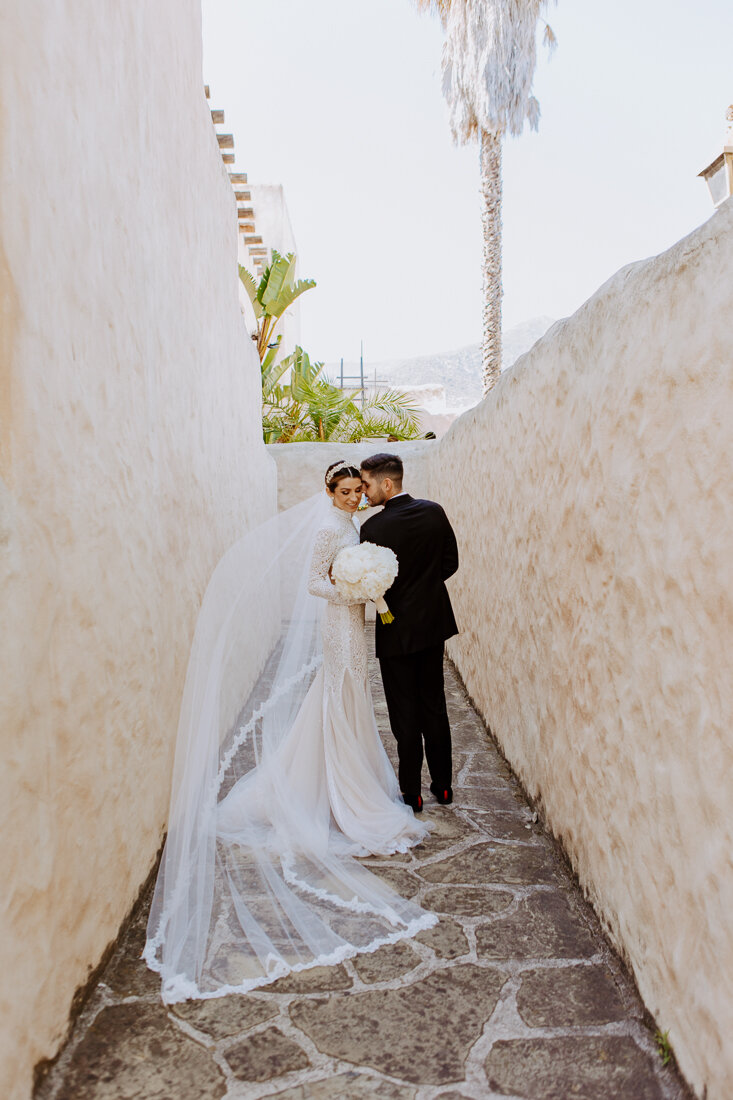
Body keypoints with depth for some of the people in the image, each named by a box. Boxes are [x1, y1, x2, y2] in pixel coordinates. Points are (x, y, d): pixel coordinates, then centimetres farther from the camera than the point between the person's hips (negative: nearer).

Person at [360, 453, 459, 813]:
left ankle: (411, 793, 16)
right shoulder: (434, 512, -3)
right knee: (435, 706, 17)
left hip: (397, 630, -5)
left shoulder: (373, 528, -19)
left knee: (405, 714, 6)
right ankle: (443, 785, 26)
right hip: (434, 622, 5)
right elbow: (450, 563, 4)